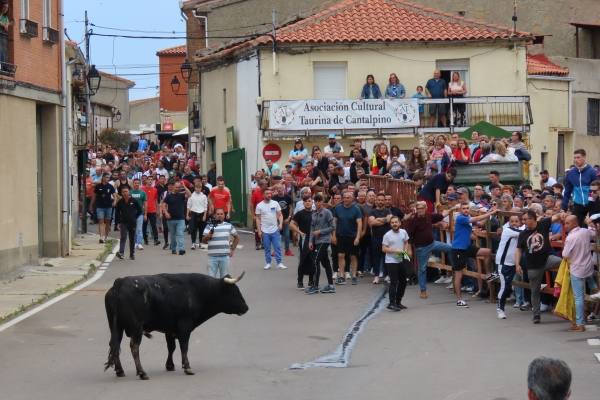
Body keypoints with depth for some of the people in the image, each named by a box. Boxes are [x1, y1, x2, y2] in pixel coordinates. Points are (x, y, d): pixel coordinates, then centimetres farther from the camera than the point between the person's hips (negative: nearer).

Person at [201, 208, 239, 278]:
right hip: (212, 256, -1)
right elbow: (203, 240, -2)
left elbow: (237, 237, 20)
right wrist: (208, 235, -22)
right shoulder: (209, 226, 3)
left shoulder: (229, 226, 9)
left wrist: (233, 249, 13)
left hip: (225, 256, 2)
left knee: (224, 277, 8)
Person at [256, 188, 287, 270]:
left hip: (275, 230, 1)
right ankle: (268, 263, 16)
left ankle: (279, 263, 3)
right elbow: (258, 218, 0)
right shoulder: (259, 205, -2)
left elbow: (280, 215, 4)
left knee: (277, 247, -1)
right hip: (265, 231, -1)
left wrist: (280, 223, -13)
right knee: (267, 248, 6)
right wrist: (259, 230, -5)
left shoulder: (275, 203, 2)